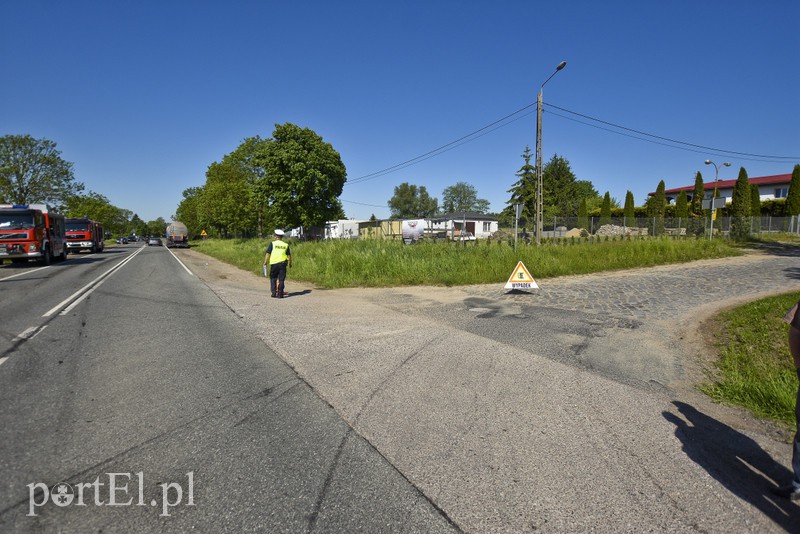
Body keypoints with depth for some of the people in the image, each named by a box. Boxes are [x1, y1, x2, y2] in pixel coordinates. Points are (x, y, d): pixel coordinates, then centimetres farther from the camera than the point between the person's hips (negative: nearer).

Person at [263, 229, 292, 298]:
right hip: (282, 264, 1)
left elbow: (268, 253, -4)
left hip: (274, 263, -1)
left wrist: (265, 262, 2)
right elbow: (289, 255, 9)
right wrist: (290, 263, 20)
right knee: (281, 279, 5)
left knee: (273, 278, 13)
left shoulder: (272, 243, 0)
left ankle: (274, 293, 9)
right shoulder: (286, 244, 7)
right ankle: (280, 294, 4)